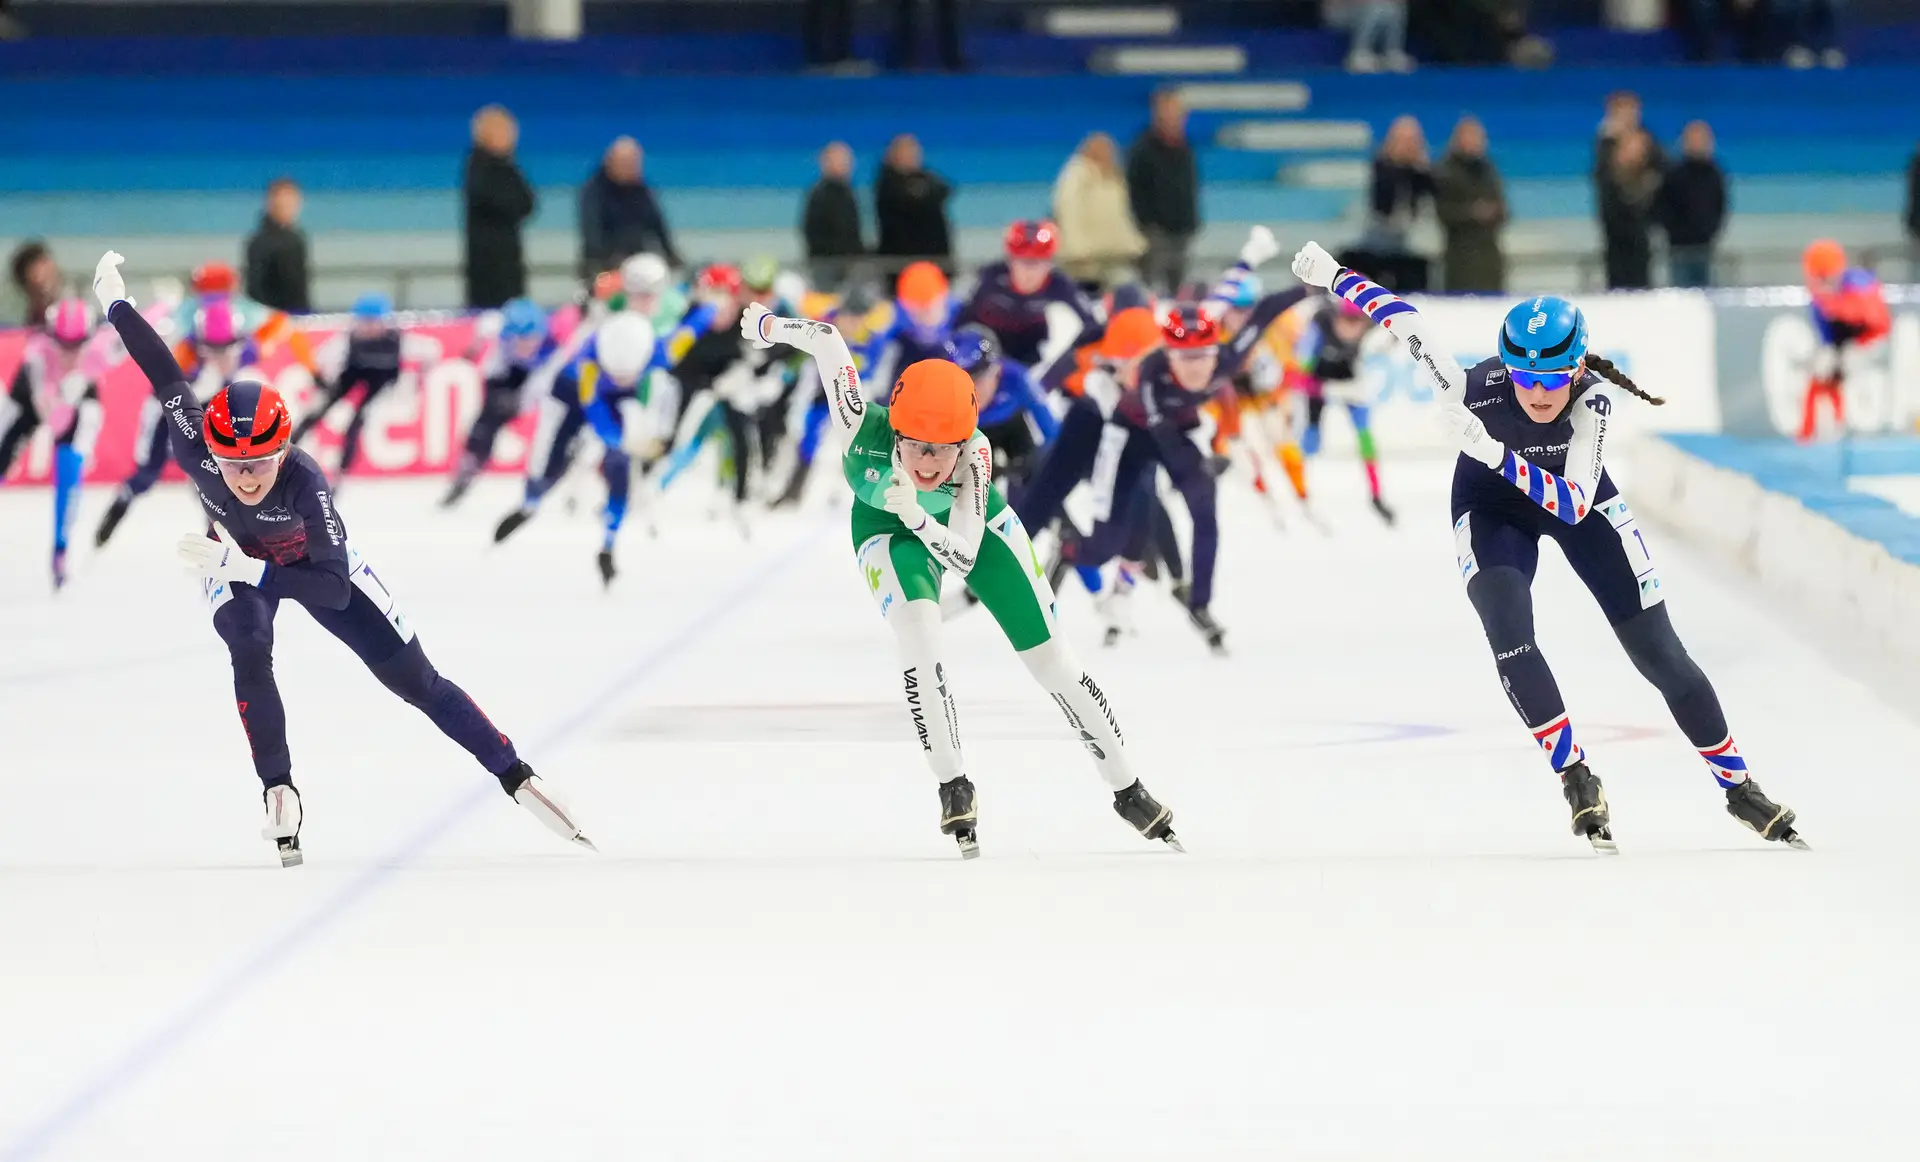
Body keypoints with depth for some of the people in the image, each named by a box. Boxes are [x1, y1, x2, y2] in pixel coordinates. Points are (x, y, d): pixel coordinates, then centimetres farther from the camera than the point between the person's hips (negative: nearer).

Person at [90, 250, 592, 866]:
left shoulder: (304, 479, -43)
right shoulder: (196, 450, -37)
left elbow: (335, 588, -45)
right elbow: (167, 378, -22)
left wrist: (247, 568, -55)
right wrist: (114, 299, -11)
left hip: (311, 561, -2)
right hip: (234, 562, 2)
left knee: (415, 678, -2)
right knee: (249, 652, -29)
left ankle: (519, 779, 7)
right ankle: (279, 792, -16)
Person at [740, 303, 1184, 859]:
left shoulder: (975, 451, -39)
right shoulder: (863, 430, -39)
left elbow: (963, 556, -42)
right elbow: (827, 339, -27)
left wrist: (916, 515, -58)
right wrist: (767, 324, -10)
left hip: (969, 520, 0)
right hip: (887, 527, 0)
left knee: (1049, 654, 0)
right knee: (917, 629, -30)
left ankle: (1128, 791, 14)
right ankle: (953, 787, -18)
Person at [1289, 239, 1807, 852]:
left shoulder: (1592, 394, -34)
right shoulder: (1475, 388, -35)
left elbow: (1573, 504, -43)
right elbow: (1399, 314, -25)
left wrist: (1494, 452, -55)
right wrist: (1330, 273, -23)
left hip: (1575, 496, 1)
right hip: (1492, 504, 0)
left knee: (1659, 651, 0)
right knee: (1509, 638, -25)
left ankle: (1738, 786, 13)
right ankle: (1576, 778, -9)